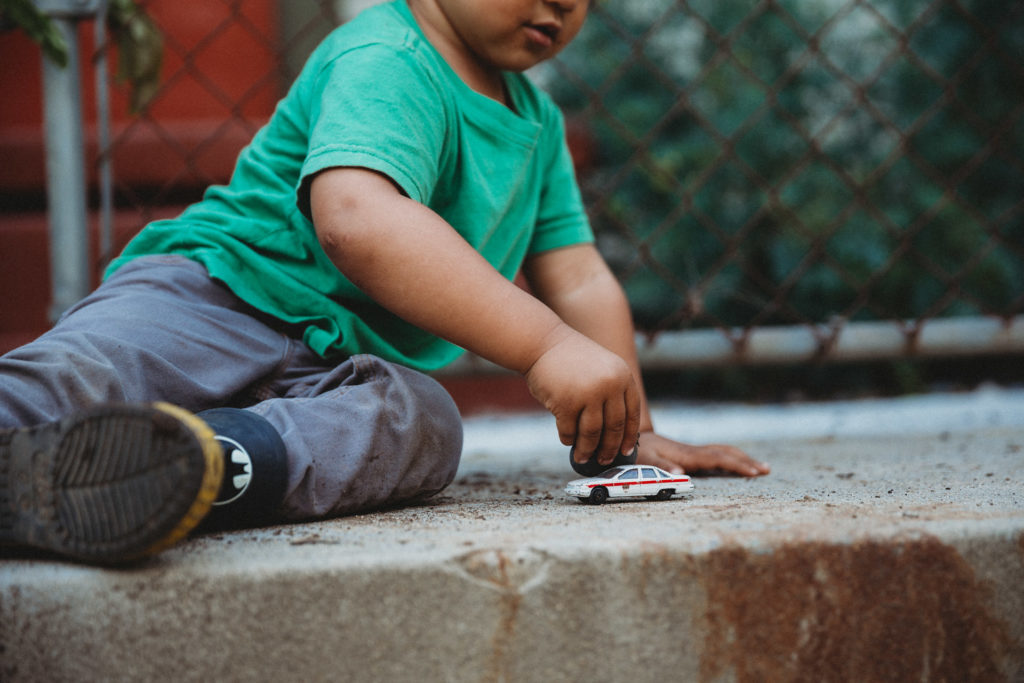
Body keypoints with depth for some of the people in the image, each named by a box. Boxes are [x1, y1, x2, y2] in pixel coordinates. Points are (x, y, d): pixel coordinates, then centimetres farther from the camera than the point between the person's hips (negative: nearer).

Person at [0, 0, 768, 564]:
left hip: (349, 364, 5)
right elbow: (355, 215, -31)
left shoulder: (537, 120, 21)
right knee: (79, 380, -37)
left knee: (422, 421, -32)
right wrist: (545, 345, -37)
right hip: (211, 295, -5)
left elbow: (577, 280, 26)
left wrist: (629, 431, 13)